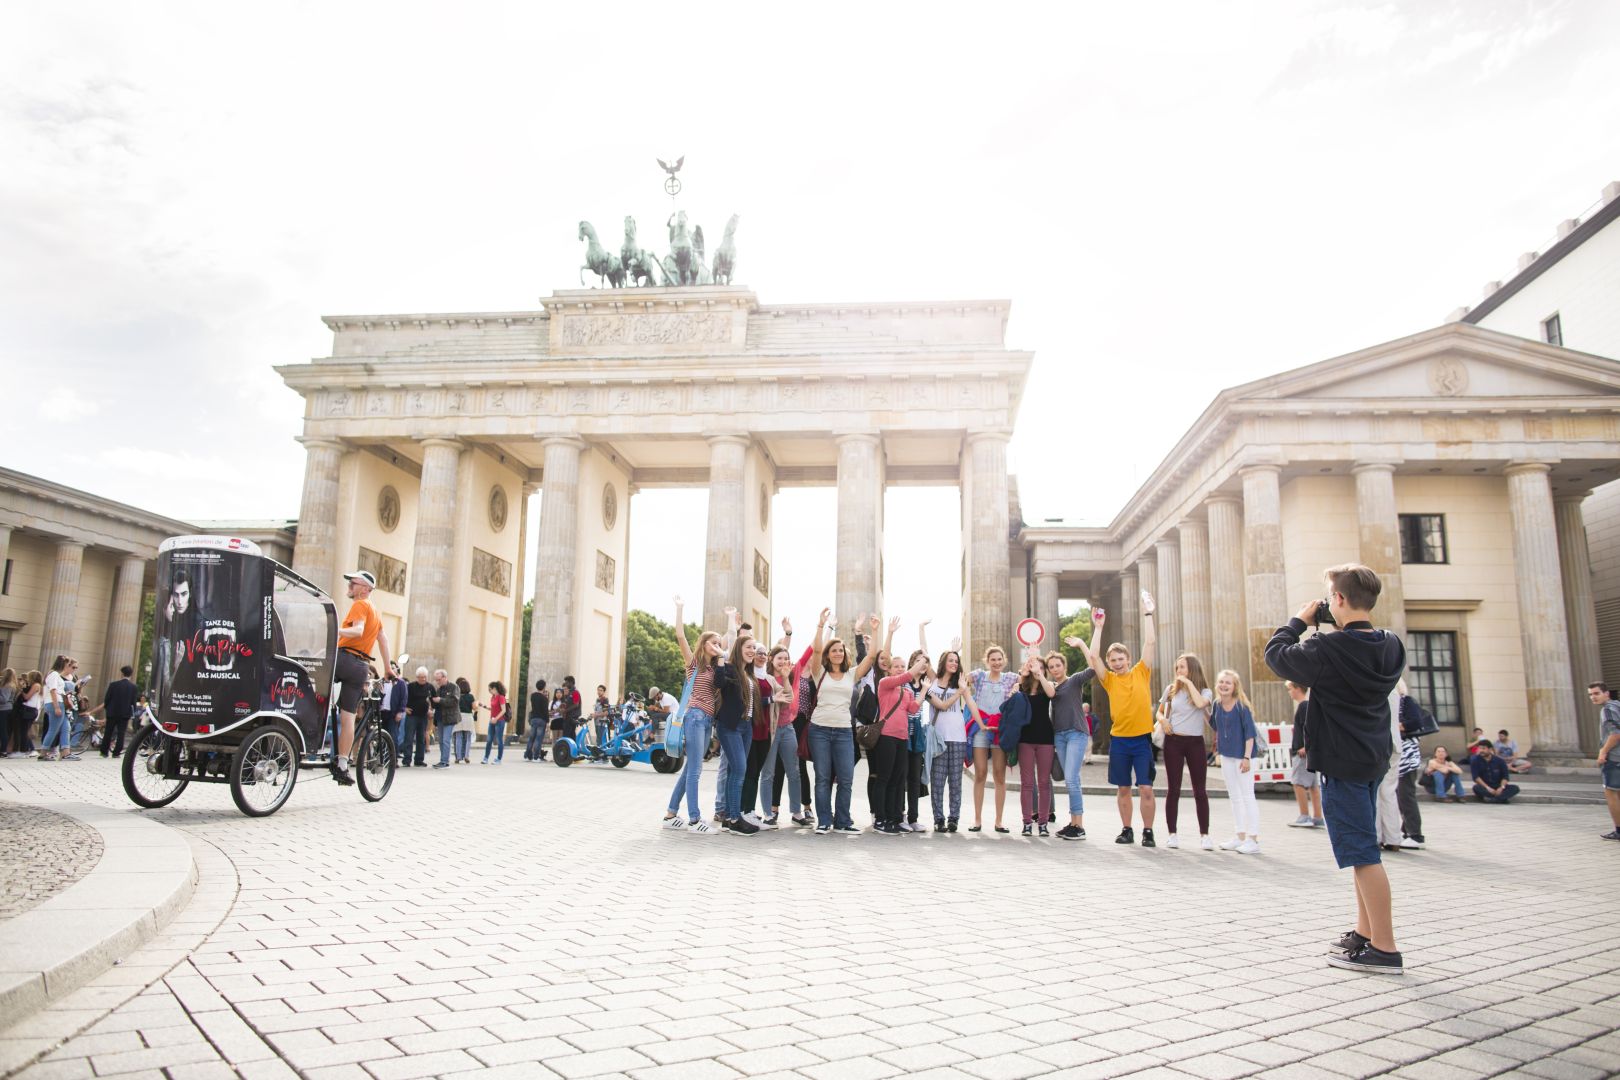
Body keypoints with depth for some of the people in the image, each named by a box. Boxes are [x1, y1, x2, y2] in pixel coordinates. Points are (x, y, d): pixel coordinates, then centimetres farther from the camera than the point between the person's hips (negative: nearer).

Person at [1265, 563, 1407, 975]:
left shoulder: (1328, 650, -20)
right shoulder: (1391, 647, 3)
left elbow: (1276, 654, -9)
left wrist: (1299, 620, 2)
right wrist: (1344, 628, 11)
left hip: (1341, 761, -9)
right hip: (1374, 756, 9)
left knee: (1362, 852, -5)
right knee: (1363, 848, 18)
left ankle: (1384, 948, -1)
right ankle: (1365, 932, 28)